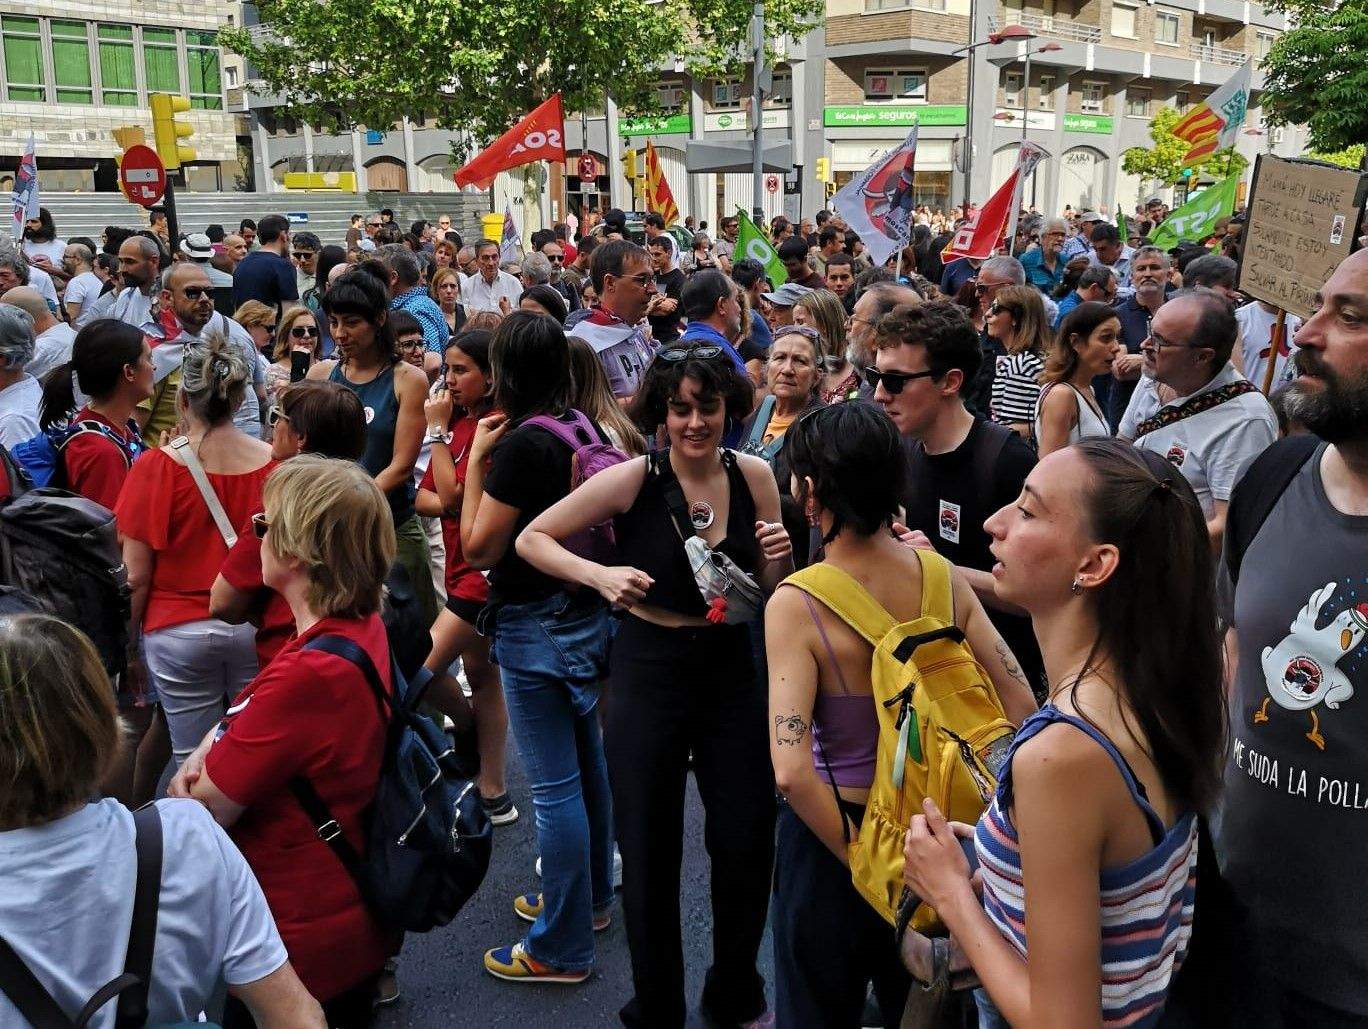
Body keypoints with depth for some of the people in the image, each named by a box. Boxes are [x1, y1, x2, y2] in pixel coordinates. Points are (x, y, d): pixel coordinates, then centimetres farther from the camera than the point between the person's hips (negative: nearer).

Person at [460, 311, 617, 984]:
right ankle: (590, 897, 39)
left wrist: (476, 459, -9)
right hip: (585, 611, 9)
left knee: (554, 784, 0)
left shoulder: (521, 443, -20)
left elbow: (479, 549, -14)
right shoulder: (580, 427, 4)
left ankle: (561, 949, 12)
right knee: (585, 761, 20)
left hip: (536, 626, -9)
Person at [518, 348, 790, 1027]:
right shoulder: (633, 480, -13)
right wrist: (598, 575, -22)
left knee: (747, 843, 11)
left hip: (734, 671, 3)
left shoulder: (754, 476, -3)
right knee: (650, 850, 10)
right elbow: (531, 539, -6)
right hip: (649, 673, -3)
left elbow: (769, 592, 8)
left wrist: (781, 558, -13)